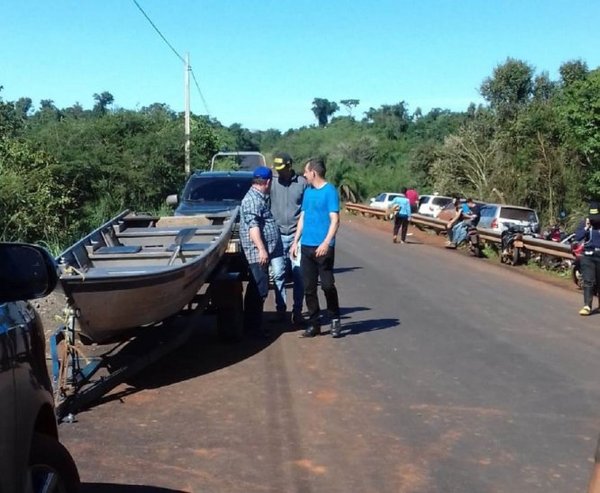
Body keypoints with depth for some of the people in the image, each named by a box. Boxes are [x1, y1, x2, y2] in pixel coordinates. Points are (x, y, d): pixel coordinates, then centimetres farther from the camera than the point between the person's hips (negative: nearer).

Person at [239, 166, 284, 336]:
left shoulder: (260, 198, 19)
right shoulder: (252, 200, -14)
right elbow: (252, 227, -23)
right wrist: (262, 249, -28)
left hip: (262, 252, 11)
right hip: (258, 253, -11)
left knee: (256, 289, 14)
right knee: (260, 289, -9)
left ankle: (252, 324, 22)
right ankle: (253, 326, -4)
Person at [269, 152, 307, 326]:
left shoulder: (302, 183, 2)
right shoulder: (273, 183, 4)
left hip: (297, 235, -1)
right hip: (277, 236, 1)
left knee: (298, 276, 1)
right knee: (278, 275, 3)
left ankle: (297, 311, 9)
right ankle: (280, 309, 14)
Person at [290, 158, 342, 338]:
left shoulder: (329, 191, -8)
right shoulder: (307, 191, 13)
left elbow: (335, 220, -13)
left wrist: (326, 243, -24)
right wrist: (295, 242, 14)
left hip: (323, 247, -6)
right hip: (306, 247, 7)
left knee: (327, 285, -4)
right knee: (309, 287, 7)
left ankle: (335, 320, 14)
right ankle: (314, 323, 15)